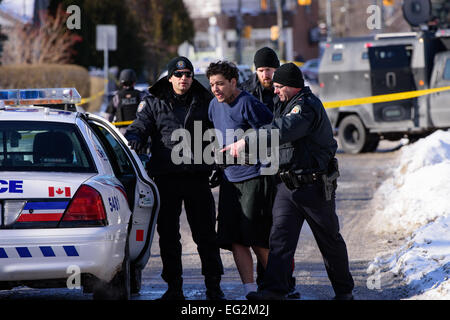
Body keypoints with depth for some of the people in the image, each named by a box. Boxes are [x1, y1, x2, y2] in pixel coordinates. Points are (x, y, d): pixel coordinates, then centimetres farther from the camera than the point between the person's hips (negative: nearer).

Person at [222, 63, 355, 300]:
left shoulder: (307, 106, -18)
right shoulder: (285, 106, 13)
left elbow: (282, 130, -35)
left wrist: (245, 142, -42)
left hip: (314, 186, -8)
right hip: (287, 185, 8)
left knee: (330, 240, 7)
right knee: (280, 236, -8)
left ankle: (344, 290, 21)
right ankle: (274, 289, -16)